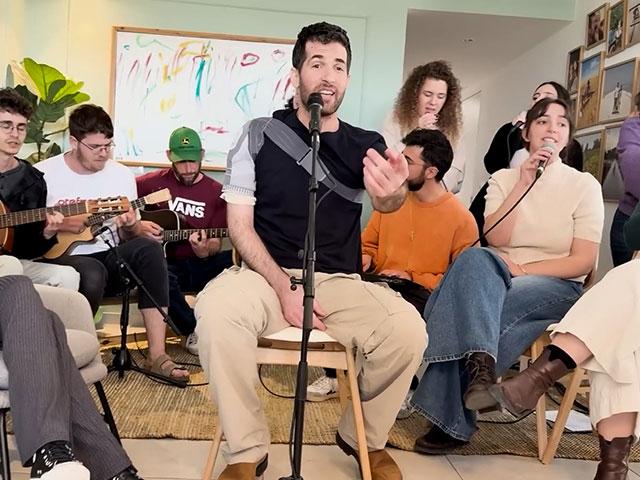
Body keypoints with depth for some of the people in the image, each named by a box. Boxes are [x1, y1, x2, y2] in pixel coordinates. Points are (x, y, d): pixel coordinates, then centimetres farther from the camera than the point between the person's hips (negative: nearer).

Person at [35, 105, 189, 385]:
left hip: (110, 259, 4)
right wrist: (58, 226, -19)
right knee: (92, 272, -37)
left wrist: (130, 227, -12)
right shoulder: (43, 174, -4)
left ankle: (157, 354, -30)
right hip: (61, 260, -3)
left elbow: (130, 237, 12)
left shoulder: (122, 175, 7)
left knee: (149, 248, -27)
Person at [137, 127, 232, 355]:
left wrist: (204, 251, -19)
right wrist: (138, 225, -10)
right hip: (165, 264, -1)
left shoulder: (215, 192, 7)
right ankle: (194, 331, -12)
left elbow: (216, 244, 4)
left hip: (199, 267, 2)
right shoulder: (153, 183, 3)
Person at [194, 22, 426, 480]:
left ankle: (365, 438, 6)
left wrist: (393, 193, -44)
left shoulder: (366, 145, 6)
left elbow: (385, 201, -17)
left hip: (341, 283, 2)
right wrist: (284, 288, -17)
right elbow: (240, 225, -1)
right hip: (265, 275, -1)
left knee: (408, 329, -27)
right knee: (215, 309, -34)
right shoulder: (260, 134, 2)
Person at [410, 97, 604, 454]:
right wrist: (523, 184, -12)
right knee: (475, 258, -35)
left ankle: (451, 418, -23)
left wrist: (522, 269, -14)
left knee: (470, 306, -33)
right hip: (500, 282, 2)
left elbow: (583, 262, -4)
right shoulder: (503, 179, 10)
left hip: (558, 287, -2)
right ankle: (480, 359, -45)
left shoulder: (585, 185, 3)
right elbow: (495, 238, -6)